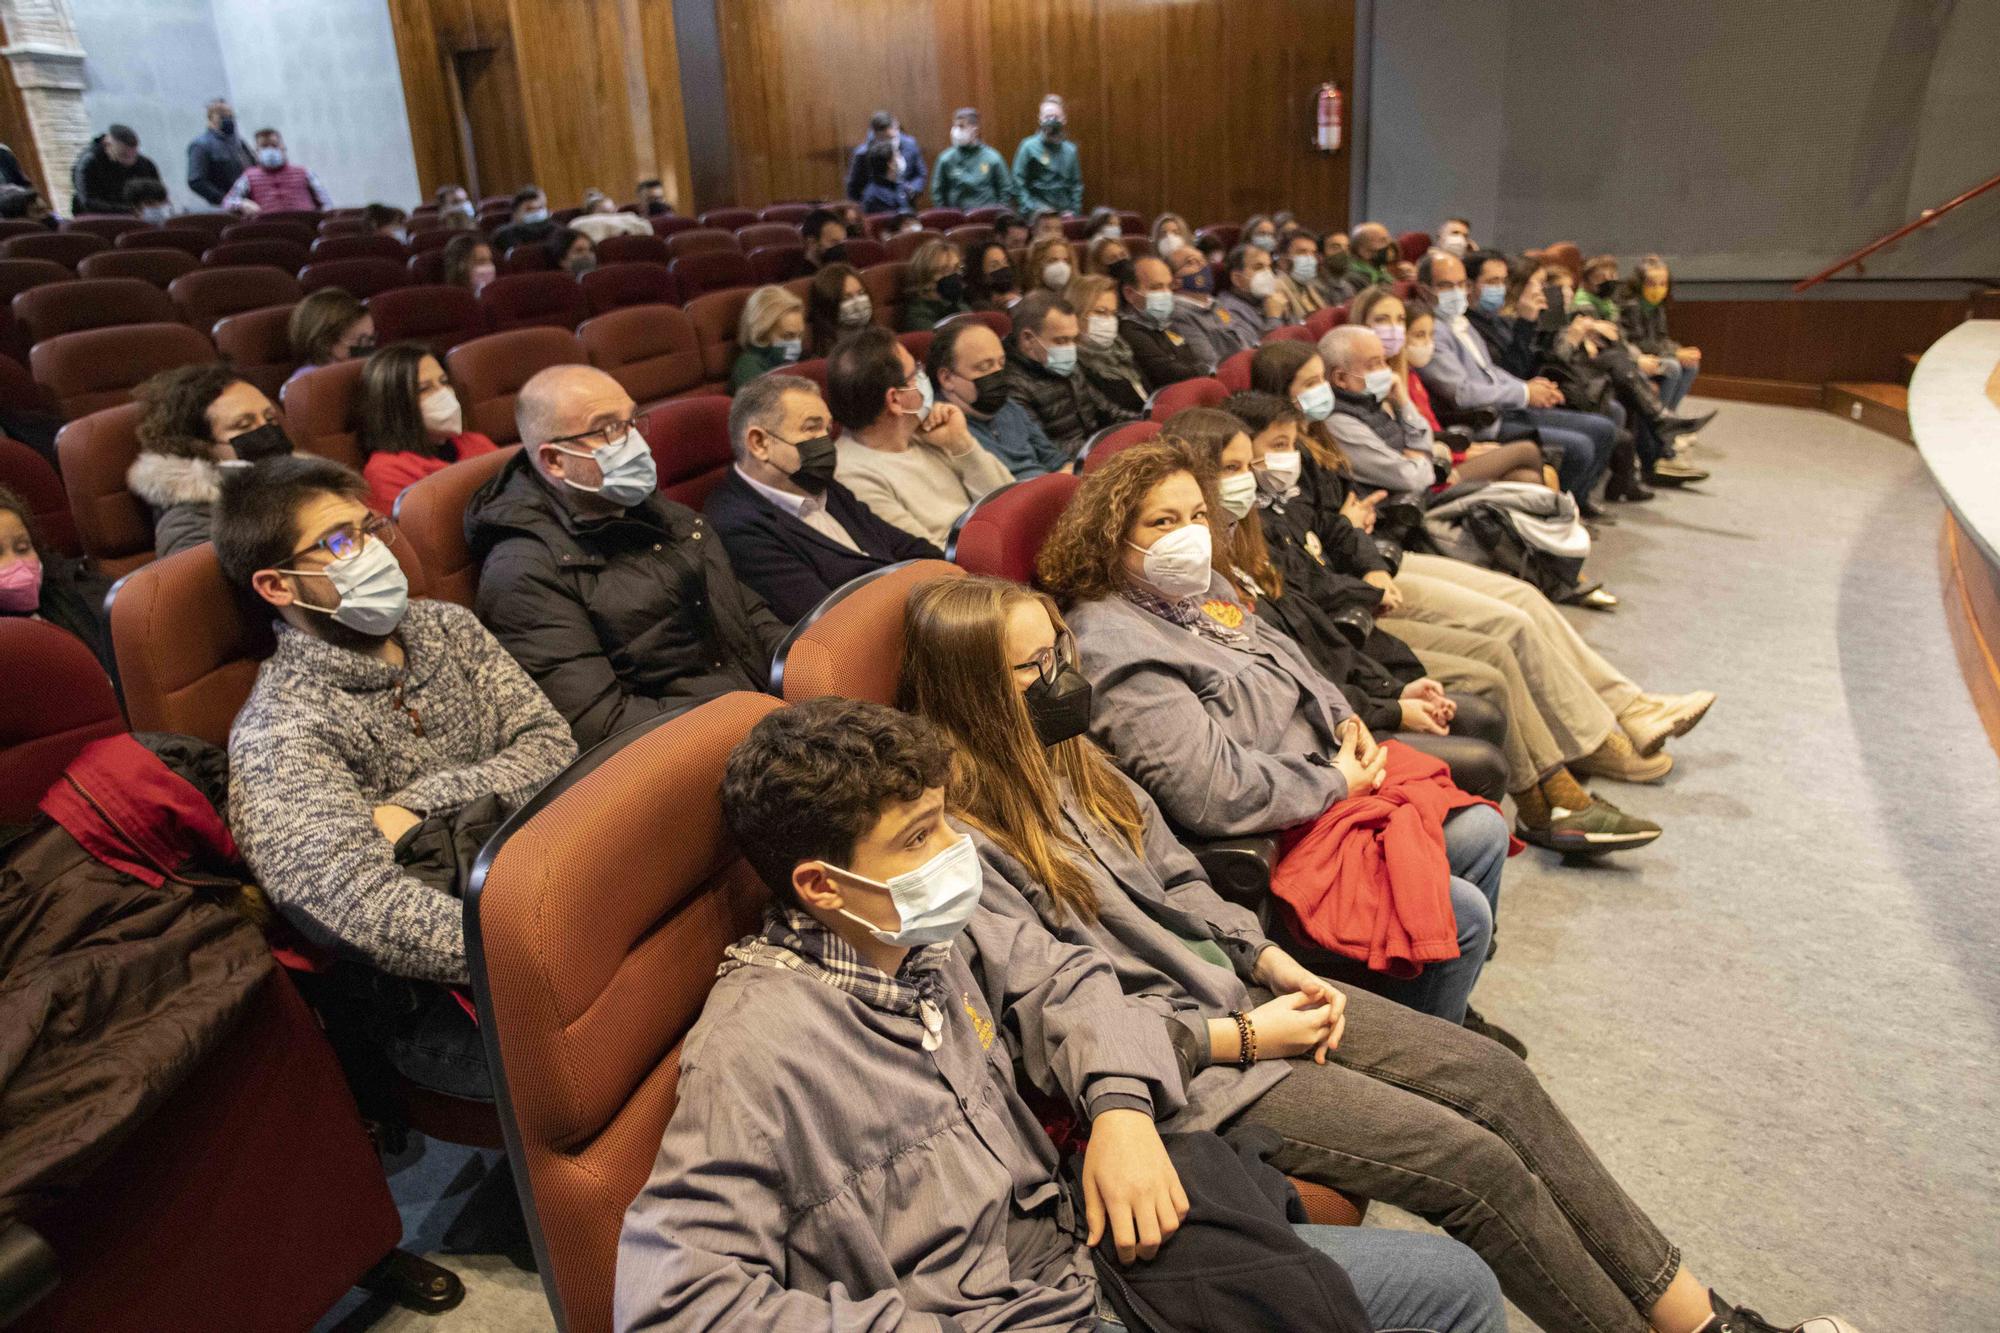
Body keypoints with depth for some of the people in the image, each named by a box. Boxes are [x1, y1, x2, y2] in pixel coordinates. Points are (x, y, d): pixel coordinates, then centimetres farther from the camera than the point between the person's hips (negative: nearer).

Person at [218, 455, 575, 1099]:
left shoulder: (446, 626, 11)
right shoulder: (280, 728, -9)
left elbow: (550, 744, 2)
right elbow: (361, 903, -25)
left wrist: (420, 806, -14)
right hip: (451, 996, -6)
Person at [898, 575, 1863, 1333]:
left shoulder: (1070, 760, 5)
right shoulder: (966, 838, -20)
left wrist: (1274, 963, 0)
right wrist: (1239, 1037, -15)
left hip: (1234, 991, 8)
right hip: (1183, 1063, -8)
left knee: (1495, 1077, 0)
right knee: (1477, 1163, -12)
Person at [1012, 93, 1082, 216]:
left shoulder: (1070, 150, 11)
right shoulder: (1029, 147, 0)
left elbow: (1076, 184, 15)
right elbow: (1018, 184, -3)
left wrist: (1074, 210, 2)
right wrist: (1032, 209, -10)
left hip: (1065, 214, 4)